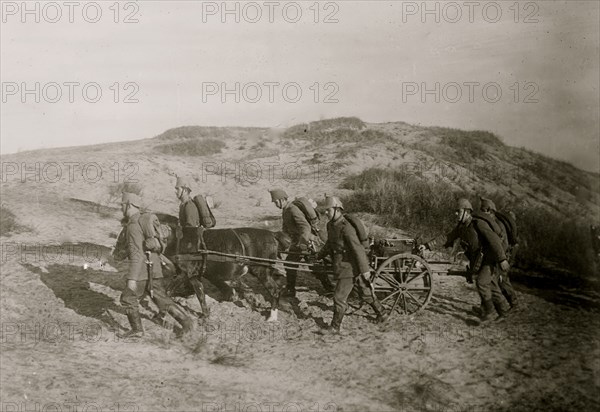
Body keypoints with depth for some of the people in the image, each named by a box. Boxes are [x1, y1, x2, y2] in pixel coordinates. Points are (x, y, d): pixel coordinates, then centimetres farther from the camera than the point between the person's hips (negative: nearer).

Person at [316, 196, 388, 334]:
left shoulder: (346, 228, -24)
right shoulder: (331, 225, 5)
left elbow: (357, 248, -25)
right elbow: (330, 244, 24)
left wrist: (365, 269, -23)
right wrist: (319, 256, 33)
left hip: (348, 268, -9)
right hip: (342, 266, 9)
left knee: (339, 298, -2)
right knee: (366, 292, 21)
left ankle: (335, 327, 10)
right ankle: (382, 314, 35)